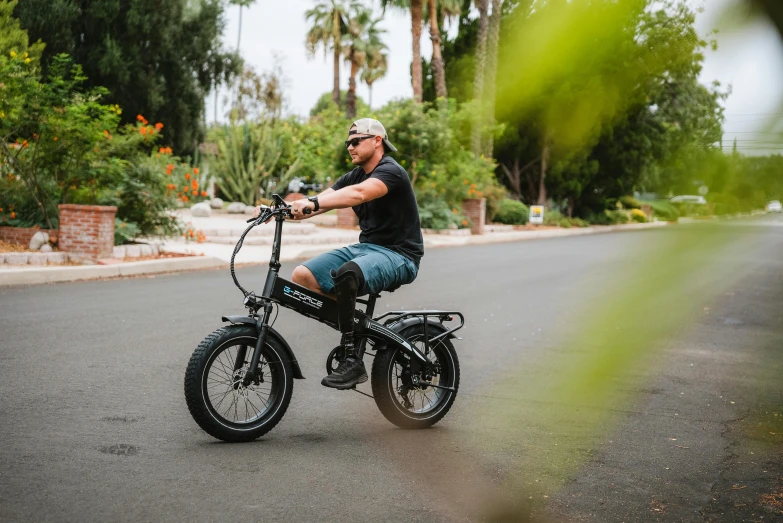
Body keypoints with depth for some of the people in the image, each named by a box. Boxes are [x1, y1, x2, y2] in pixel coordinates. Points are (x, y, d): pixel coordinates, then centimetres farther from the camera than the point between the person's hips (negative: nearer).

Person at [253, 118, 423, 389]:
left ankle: (353, 360, -29)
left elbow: (358, 193, -34)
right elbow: (321, 200, 0)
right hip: (365, 247, 8)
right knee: (302, 276, -10)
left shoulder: (390, 171, -13)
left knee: (347, 273, -38)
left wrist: (312, 203, -46)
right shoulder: (354, 175, 13)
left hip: (398, 255, -8)